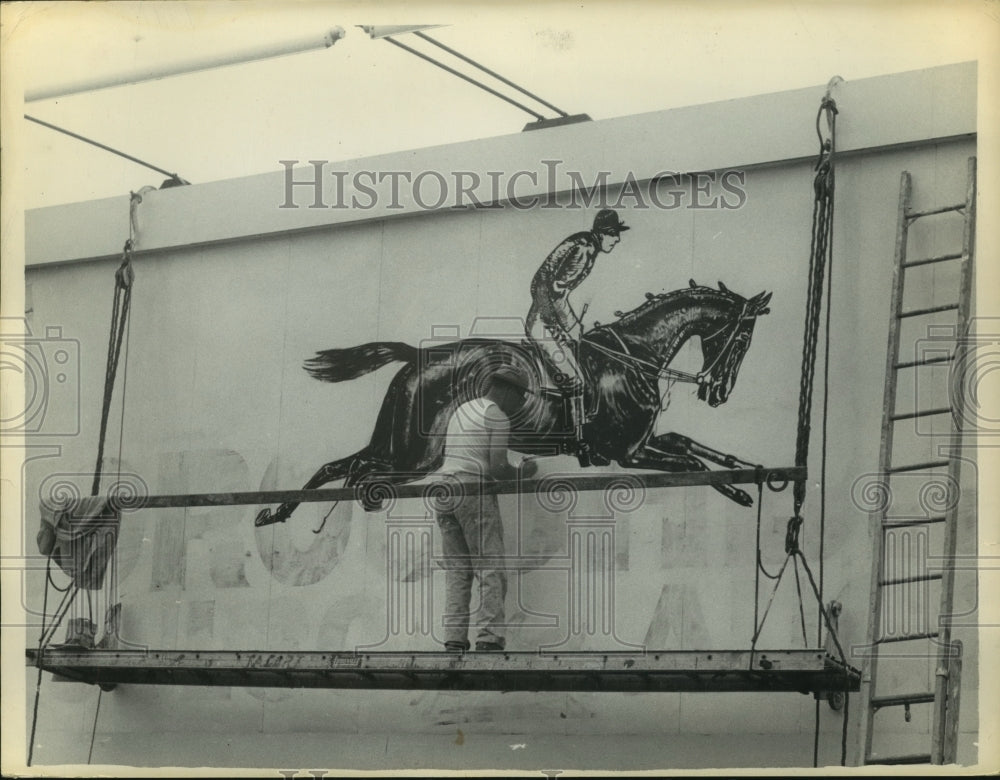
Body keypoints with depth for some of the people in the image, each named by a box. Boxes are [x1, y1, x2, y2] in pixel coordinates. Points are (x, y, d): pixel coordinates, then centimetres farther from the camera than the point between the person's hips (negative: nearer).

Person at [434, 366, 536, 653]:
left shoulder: (462, 409, 21)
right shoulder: (497, 417, -4)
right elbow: (497, 468, -12)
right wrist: (522, 472, 7)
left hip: (444, 492, 8)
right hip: (475, 490, -7)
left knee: (456, 571, 7)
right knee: (491, 570, -6)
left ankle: (454, 640, 0)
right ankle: (489, 640, -14)